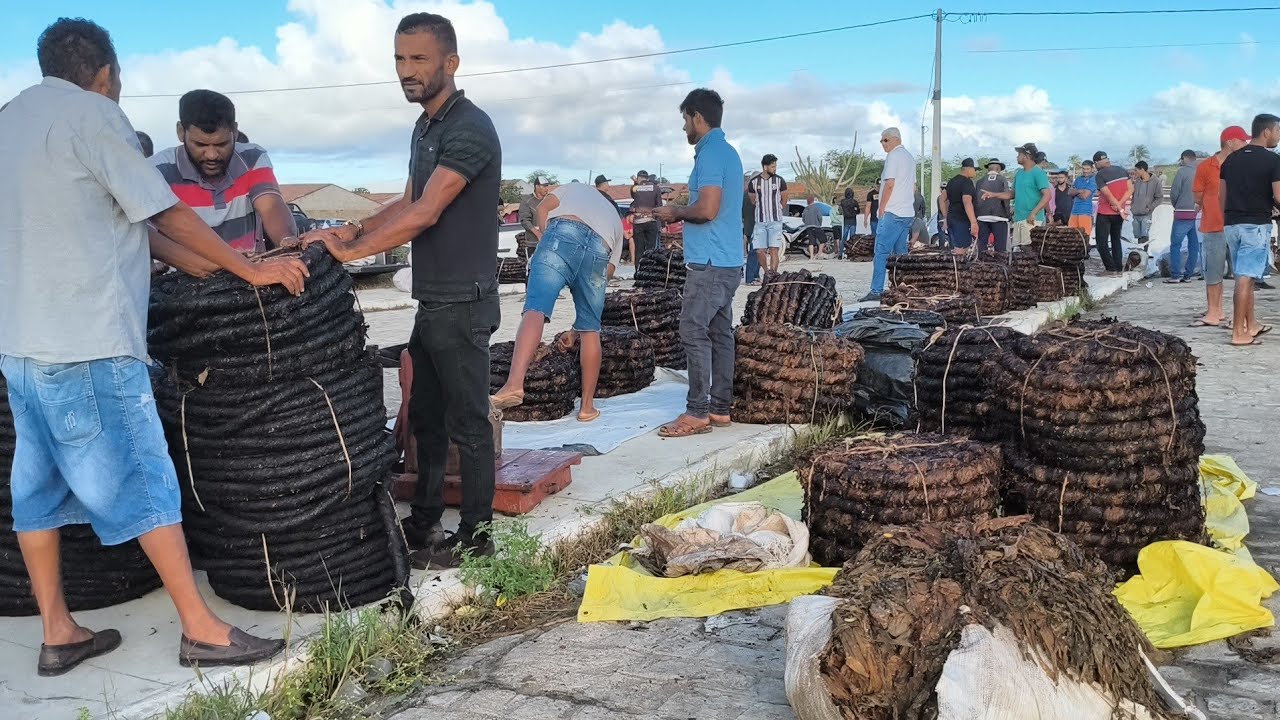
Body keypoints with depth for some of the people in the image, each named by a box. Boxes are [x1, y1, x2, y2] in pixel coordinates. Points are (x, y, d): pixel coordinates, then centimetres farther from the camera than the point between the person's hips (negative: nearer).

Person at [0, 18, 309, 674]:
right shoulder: (91, 114, -8)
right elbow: (169, 214, -8)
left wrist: (208, 268, 17)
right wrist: (251, 270, 1)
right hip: (88, 344, -9)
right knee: (144, 483, -4)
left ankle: (58, 634, 20)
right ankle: (201, 630, 1)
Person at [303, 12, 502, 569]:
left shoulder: (469, 130, -16)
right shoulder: (425, 128, 14)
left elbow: (425, 214, -23)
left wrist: (350, 251, -20)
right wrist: (353, 230, 3)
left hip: (463, 304, -9)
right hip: (432, 302, 10)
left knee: (467, 423, 0)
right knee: (425, 416, 16)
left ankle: (474, 535, 11)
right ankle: (424, 521, 29)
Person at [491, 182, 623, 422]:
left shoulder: (574, 188, 40)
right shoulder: (615, 221, 42)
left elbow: (543, 208, 16)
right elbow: (608, 271, 33)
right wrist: (577, 329, 35)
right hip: (600, 250, 3)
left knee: (535, 309, -16)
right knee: (590, 330, 12)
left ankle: (514, 383, -36)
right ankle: (587, 406, 17)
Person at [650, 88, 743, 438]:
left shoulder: (710, 154, -13)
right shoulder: (728, 152, 19)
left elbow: (707, 209, -22)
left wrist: (676, 212, -5)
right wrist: (681, 213, 17)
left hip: (710, 263, -10)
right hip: (728, 261, 10)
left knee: (694, 331, -8)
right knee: (720, 333, 9)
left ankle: (697, 412, -7)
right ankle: (720, 408, 13)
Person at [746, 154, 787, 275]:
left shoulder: (779, 180, -2)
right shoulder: (753, 181, -1)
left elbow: (784, 200, 11)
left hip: (775, 221, -1)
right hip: (760, 221, 1)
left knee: (774, 250, -10)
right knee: (759, 250, -2)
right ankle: (767, 272, 19)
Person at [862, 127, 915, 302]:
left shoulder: (894, 155, -9)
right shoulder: (910, 157, 20)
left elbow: (890, 183, -17)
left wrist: (882, 208, -10)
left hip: (893, 213, -9)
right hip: (908, 213, 9)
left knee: (881, 251, -10)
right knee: (901, 252, 10)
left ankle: (876, 291, -15)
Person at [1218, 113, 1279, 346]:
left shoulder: (1231, 159, 10)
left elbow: (1221, 196, 13)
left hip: (1232, 224, 6)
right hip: (1256, 225, -6)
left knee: (1246, 276, 17)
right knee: (1245, 278, -7)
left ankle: (1251, 324, 25)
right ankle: (1238, 333, -6)